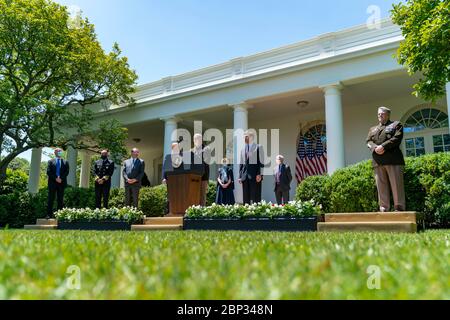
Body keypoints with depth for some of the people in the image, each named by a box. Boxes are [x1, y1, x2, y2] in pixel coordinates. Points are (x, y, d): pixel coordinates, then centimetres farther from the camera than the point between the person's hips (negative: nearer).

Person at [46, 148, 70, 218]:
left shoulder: (65, 162, 14)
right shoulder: (51, 162, 10)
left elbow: (67, 172, 2)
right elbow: (48, 172, -1)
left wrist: (61, 178, -12)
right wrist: (55, 178, -13)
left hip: (61, 183, 1)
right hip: (52, 182, -1)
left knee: (60, 199, 1)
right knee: (51, 199, -1)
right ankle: (49, 214, 1)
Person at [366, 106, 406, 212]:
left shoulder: (396, 125, 13)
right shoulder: (373, 129, 27)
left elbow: (396, 138, -4)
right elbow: (369, 141, 12)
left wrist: (383, 146, -14)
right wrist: (375, 148, -10)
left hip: (393, 159, -4)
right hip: (378, 162, 4)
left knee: (396, 185, -6)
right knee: (381, 186, 0)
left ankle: (399, 209, -4)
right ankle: (384, 209, 2)